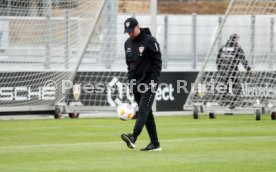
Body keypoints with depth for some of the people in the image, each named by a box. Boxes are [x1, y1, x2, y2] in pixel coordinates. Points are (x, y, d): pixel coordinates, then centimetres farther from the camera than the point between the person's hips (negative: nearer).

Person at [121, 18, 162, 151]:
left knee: (143, 110, -18)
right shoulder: (128, 43, 13)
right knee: (147, 113, 6)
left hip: (149, 81, -7)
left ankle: (133, 137, -33)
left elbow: (157, 62, -10)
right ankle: (155, 144, 8)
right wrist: (130, 82, 13)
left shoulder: (150, 41, -8)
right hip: (136, 84, 7)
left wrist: (153, 81, -16)